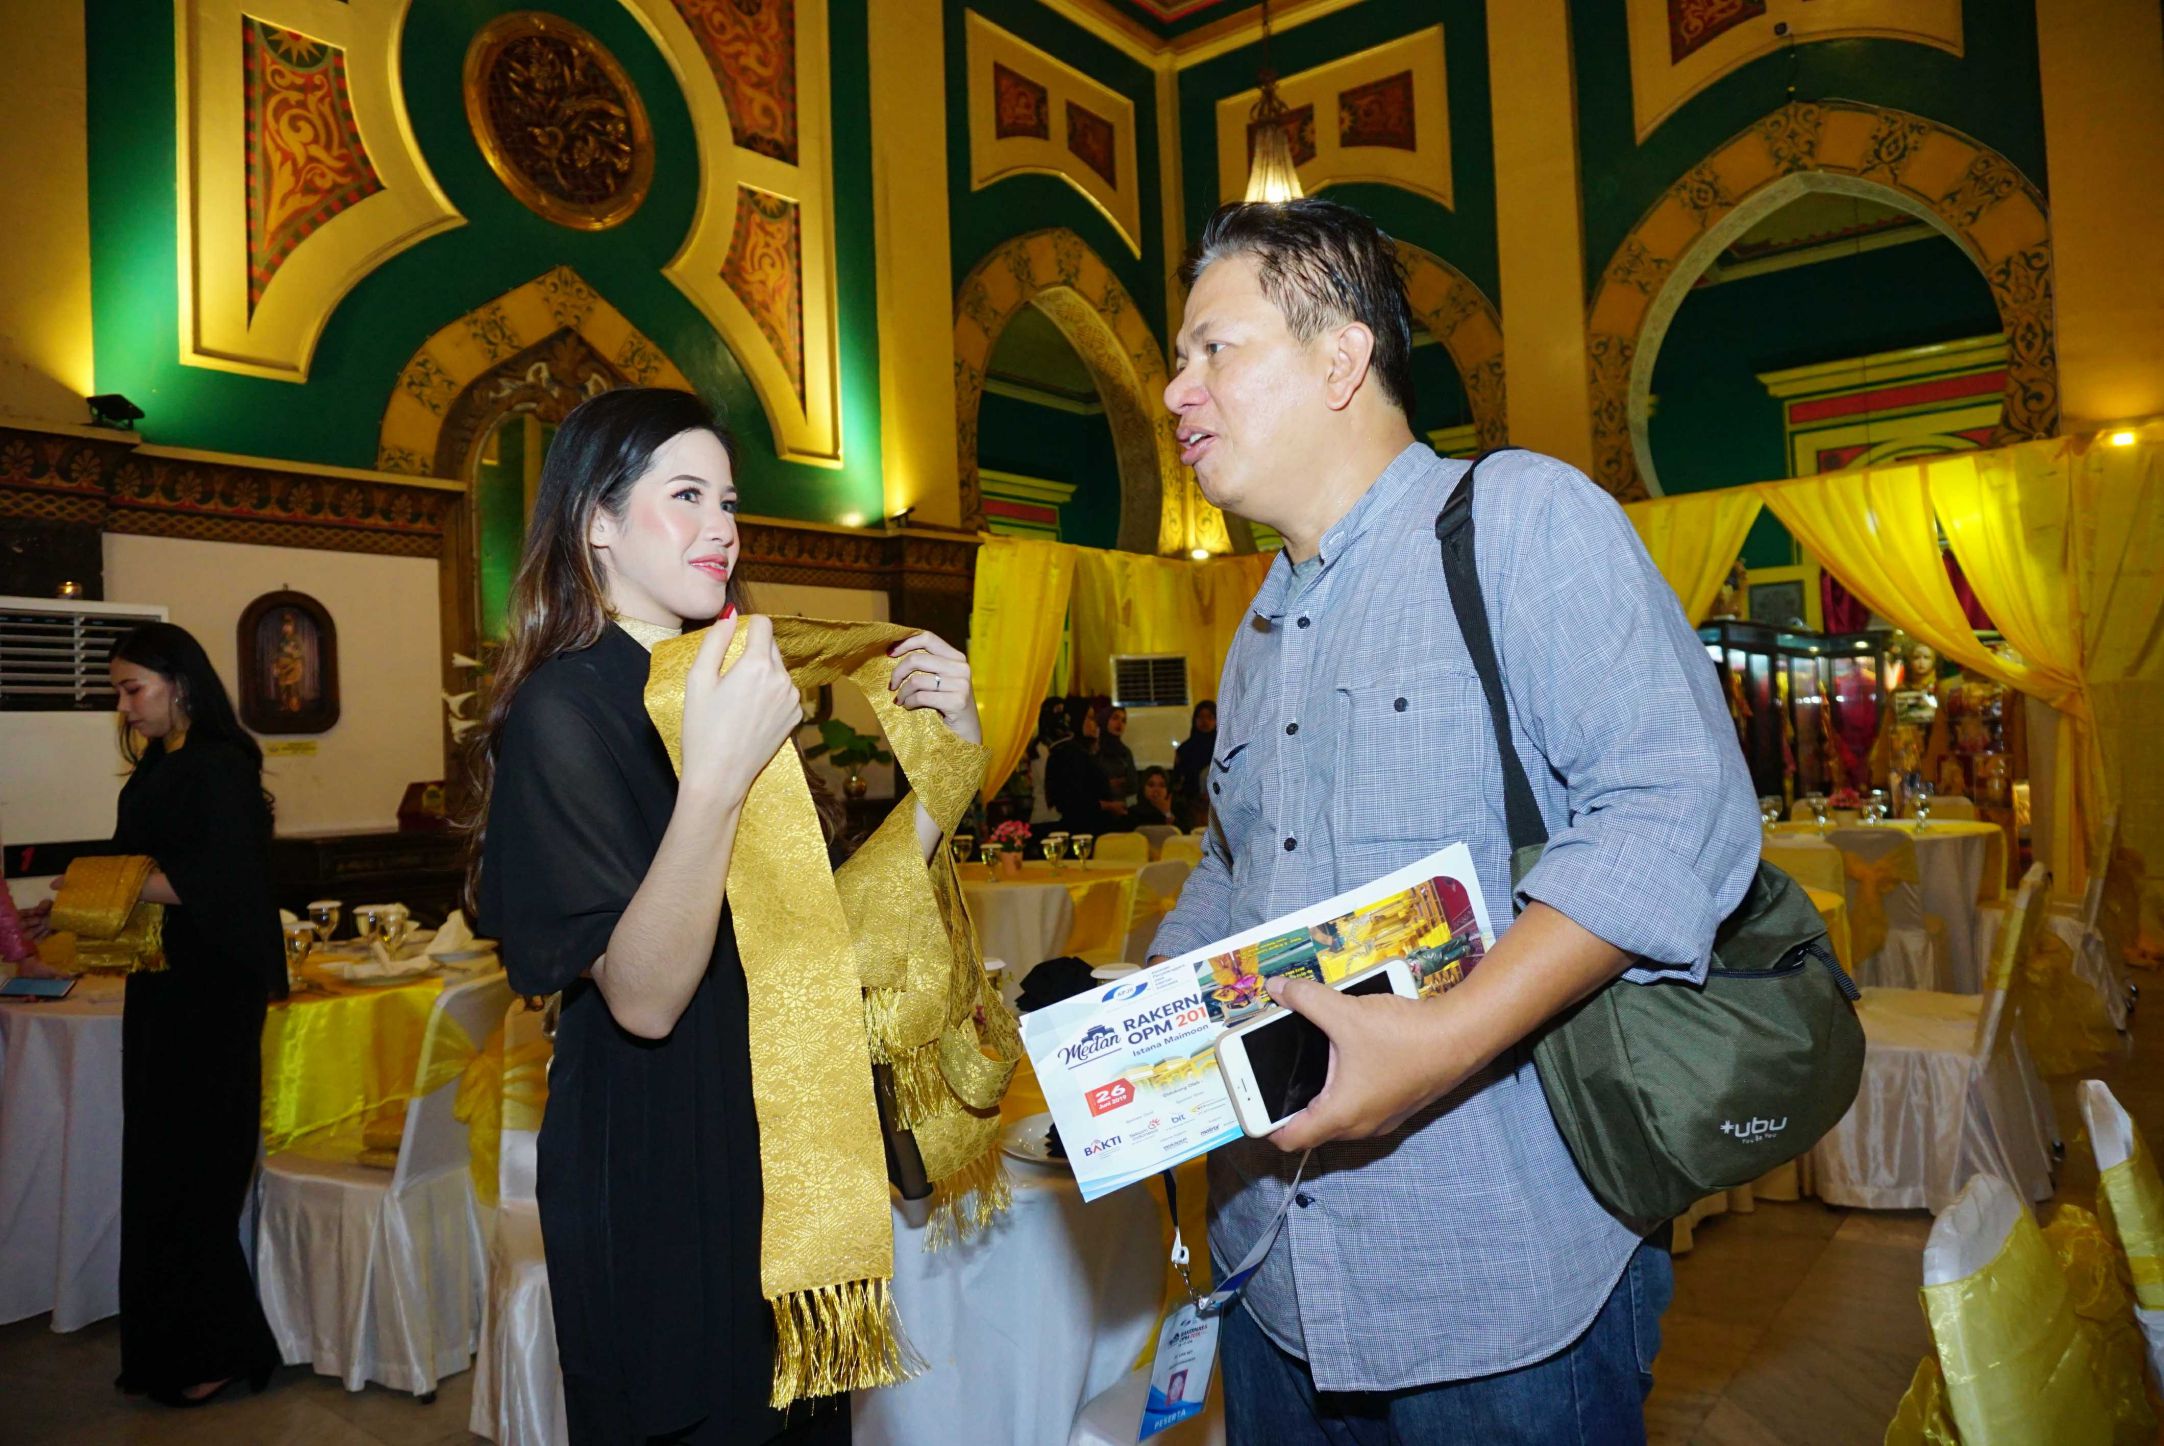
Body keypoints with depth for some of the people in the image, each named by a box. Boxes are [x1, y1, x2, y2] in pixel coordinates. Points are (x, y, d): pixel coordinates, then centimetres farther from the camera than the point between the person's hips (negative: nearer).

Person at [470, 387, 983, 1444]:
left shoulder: (718, 685, 10)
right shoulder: (562, 709, -15)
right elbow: (643, 997, -24)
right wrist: (715, 775, -36)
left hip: (779, 1154, 8)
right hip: (657, 1188, -7)